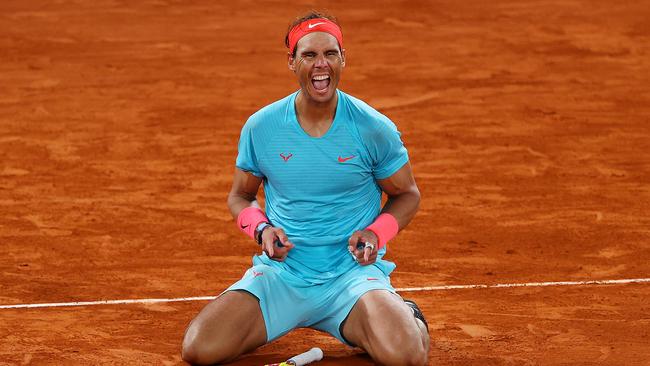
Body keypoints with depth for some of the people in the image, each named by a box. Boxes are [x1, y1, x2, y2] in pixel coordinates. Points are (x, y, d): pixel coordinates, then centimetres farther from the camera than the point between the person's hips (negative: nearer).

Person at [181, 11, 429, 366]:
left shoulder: (374, 129, -6)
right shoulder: (260, 127, -2)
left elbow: (406, 194, 9)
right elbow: (240, 197, 14)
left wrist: (376, 233, -11)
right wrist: (261, 229, -8)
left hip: (353, 272, -2)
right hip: (280, 273, 2)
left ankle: (407, 315, 9)